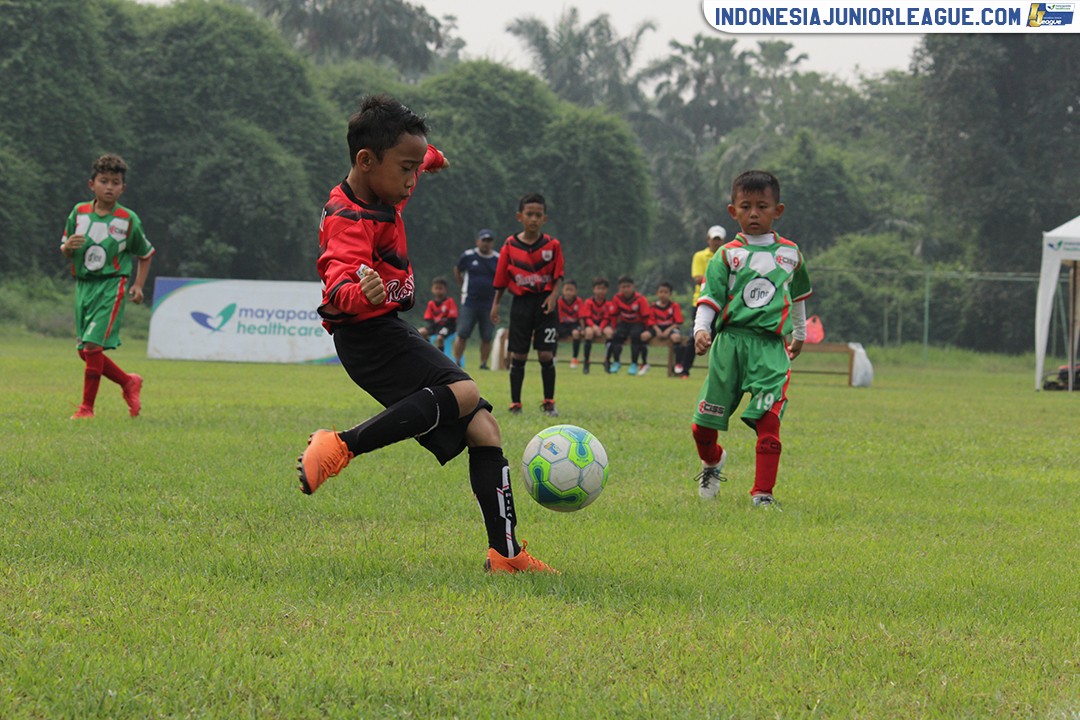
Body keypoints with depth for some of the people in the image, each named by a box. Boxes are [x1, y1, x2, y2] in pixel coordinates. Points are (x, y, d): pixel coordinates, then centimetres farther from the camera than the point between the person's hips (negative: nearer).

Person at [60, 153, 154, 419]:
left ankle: (87, 407, -8)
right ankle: (129, 382, 29)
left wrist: (139, 285, 4)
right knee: (86, 352, 6)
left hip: (112, 286, -5)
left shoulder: (128, 219, -1)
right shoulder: (79, 212, 5)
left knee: (93, 345, -17)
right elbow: (64, 251, 13)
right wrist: (69, 246, -11)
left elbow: (145, 254, 14)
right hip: (84, 285, 5)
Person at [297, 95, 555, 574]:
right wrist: (359, 294, -62)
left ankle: (505, 553, 0)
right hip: (370, 334, -10)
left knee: (481, 428, 2)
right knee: (463, 394, -29)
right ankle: (343, 446, -24)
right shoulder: (349, 221, -21)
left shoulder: (379, 195, 10)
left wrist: (428, 156, 55)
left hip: (389, 333, 10)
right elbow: (338, 283, -40)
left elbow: (407, 169, 35)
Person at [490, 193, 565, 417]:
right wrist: (495, 304, 3)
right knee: (518, 356, 4)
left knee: (546, 355, -4)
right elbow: (501, 278, 5)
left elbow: (558, 276, 4)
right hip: (521, 303, 1)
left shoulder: (552, 245, 0)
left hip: (544, 303, 0)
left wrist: (554, 295, -12)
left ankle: (549, 403, 9)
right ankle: (515, 404, 12)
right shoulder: (510, 245, 0)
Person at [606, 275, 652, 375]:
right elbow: (614, 315, 4)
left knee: (635, 335, -32)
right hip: (624, 323, 3)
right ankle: (616, 363, -15)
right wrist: (615, 328, 2)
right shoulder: (617, 298, -8)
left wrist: (645, 331, -12)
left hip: (637, 324, -3)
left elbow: (645, 317, -11)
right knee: (616, 335, -26)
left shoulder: (640, 299, -16)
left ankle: (634, 364, -25)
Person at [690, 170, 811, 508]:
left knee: (768, 422, -16)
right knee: (704, 422, 4)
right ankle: (712, 461, 37)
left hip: (770, 345, 0)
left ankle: (763, 492, -10)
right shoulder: (727, 255, 6)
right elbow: (710, 296, 0)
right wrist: (701, 329, -18)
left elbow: (798, 294, 30)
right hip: (730, 342, 0)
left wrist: (799, 334, 39)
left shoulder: (790, 253, 14)